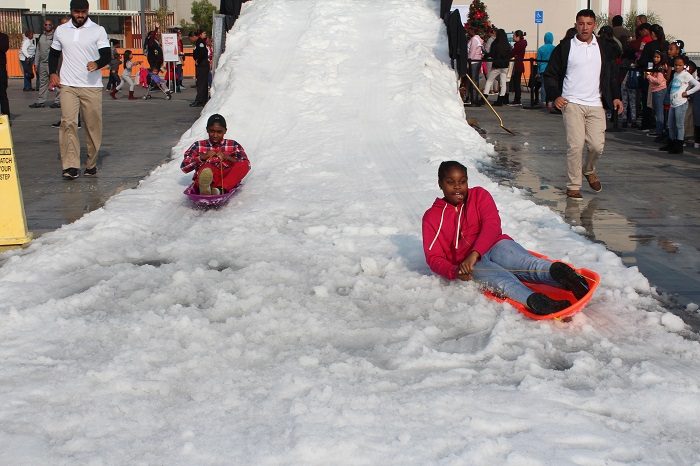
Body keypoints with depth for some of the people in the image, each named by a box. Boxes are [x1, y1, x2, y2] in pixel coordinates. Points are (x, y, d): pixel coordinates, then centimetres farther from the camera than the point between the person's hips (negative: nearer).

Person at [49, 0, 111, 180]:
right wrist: (53, 73, 5)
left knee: (93, 125, 2)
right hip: (67, 85, 1)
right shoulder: (61, 30, 12)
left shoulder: (98, 30, 2)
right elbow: (54, 55, 21)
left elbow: (107, 56, -4)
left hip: (92, 86, -1)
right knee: (68, 123, -12)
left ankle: (91, 164, 16)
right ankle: (71, 166, -13)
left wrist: (97, 64, -25)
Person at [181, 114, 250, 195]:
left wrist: (227, 157, -6)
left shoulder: (233, 145, 21)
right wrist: (202, 157, -3)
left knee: (244, 165, -26)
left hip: (227, 181, 1)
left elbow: (246, 165, 7)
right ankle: (205, 188, -68)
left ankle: (220, 189, -47)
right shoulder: (198, 146, 20)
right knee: (207, 165, -33)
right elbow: (184, 167, 10)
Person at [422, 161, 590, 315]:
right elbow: (434, 257, 6)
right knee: (500, 279, -35)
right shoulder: (431, 217, 14)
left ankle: (557, 272, -62)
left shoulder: (479, 195, 17)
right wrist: (455, 272, -17)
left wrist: (474, 254, -19)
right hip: (469, 265, -2)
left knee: (525, 263, -32)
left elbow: (492, 225, -1)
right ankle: (534, 301, -64)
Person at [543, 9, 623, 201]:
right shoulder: (565, 47, 0)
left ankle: (589, 170, 30)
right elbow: (550, 74, 5)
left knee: (597, 145, -2)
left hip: (596, 105, 3)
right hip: (572, 104, -3)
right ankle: (573, 186, 0)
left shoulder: (603, 48, 10)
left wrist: (616, 96, 9)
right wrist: (555, 96, -8)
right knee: (575, 145, -11)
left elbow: (612, 74, 20)